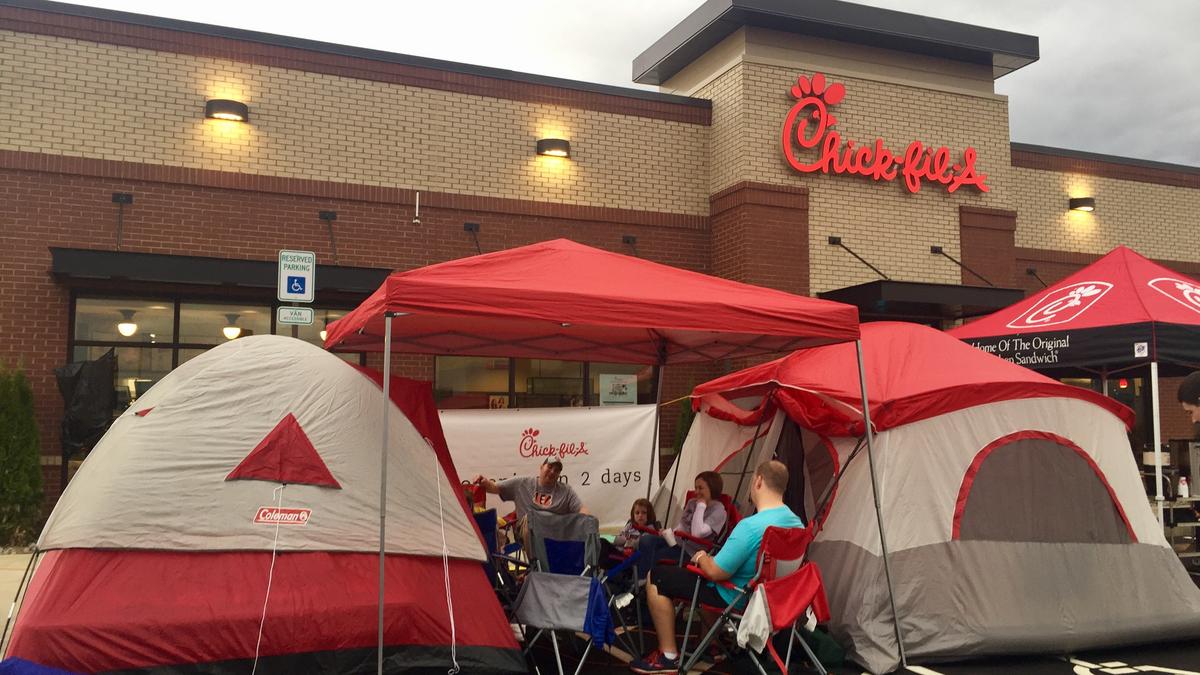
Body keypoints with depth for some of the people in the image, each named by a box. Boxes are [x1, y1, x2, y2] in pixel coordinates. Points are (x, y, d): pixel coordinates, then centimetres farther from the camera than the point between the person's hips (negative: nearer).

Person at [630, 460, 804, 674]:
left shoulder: (751, 526, -31)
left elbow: (715, 572, -25)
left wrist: (702, 558, -3)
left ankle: (668, 656, 4)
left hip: (734, 596, -8)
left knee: (656, 578, -1)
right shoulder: (796, 522, -5)